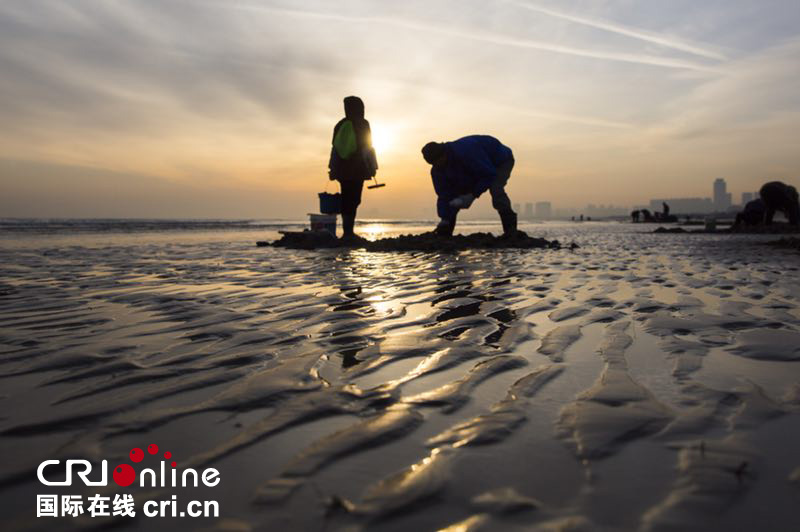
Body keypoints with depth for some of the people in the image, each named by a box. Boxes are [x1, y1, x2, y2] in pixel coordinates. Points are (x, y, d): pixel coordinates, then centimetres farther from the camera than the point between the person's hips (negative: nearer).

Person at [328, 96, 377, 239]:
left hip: (342, 169, 5)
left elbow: (334, 148, 13)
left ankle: (347, 231, 8)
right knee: (353, 200, -5)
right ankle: (348, 231, -10)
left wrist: (333, 169, 18)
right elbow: (367, 148, -5)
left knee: (346, 200, 9)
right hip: (357, 169, -4)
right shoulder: (363, 124, -1)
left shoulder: (340, 125, 11)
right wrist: (372, 167, -1)